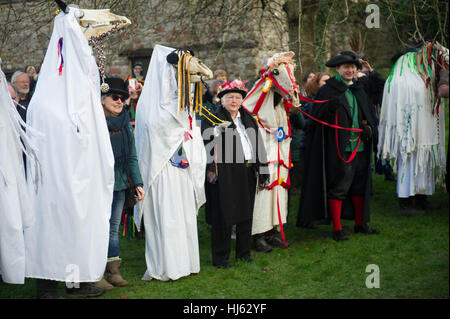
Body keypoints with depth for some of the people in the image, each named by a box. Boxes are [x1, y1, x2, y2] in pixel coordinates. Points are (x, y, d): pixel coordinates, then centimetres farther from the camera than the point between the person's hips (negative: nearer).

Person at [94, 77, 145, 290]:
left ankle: (113, 271, 18)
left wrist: (137, 183, 11)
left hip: (119, 184, 6)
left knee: (114, 228, 10)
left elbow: (131, 156, 16)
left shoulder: (124, 123, 11)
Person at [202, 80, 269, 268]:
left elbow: (258, 145, 18)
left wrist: (263, 168, 14)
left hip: (247, 173, 6)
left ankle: (243, 252, 26)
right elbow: (206, 143, -13)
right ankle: (220, 257, 6)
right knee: (224, 216, -3)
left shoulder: (248, 119, 16)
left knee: (246, 213, 12)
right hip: (224, 174, -6)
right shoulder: (214, 119, -1)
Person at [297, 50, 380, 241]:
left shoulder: (359, 91, 15)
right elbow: (317, 117, -10)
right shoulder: (328, 91, -4)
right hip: (338, 148, -6)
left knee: (360, 185, 12)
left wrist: (369, 128, -1)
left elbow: (369, 116, 20)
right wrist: (329, 109, -29)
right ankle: (337, 229, 4)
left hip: (359, 146, 6)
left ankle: (360, 223, 23)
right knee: (337, 186, -4)